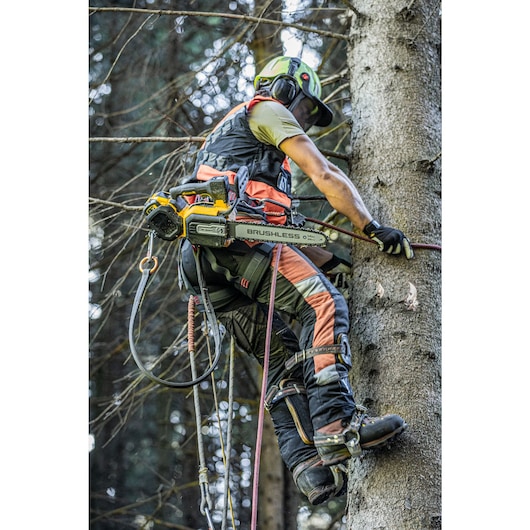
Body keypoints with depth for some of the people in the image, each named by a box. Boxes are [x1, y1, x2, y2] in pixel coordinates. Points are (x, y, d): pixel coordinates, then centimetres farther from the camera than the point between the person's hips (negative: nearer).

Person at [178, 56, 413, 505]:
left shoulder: (226, 135, 42)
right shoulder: (267, 110, 15)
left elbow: (287, 232, 35)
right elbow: (324, 175, 1)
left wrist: (339, 261, 27)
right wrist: (373, 229, 1)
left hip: (198, 259, 9)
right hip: (235, 231, -9)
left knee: (284, 355, 2)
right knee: (322, 304, -20)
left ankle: (307, 461, -13)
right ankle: (335, 423, -35)